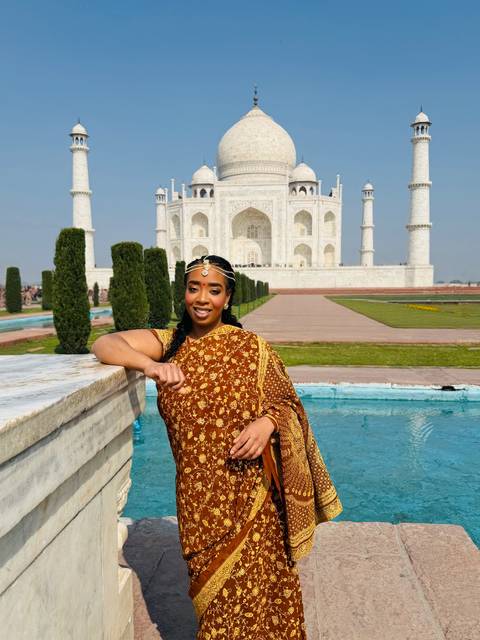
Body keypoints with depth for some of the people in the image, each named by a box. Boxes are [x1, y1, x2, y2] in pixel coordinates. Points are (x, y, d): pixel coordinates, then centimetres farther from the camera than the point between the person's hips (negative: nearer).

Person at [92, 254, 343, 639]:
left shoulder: (253, 348, -4)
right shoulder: (169, 344, 0)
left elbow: (287, 402, 2)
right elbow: (104, 343, -8)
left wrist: (266, 423, -20)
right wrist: (149, 365, -26)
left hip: (251, 495, -1)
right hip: (199, 498, 2)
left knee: (254, 592, 8)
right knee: (214, 590, 16)